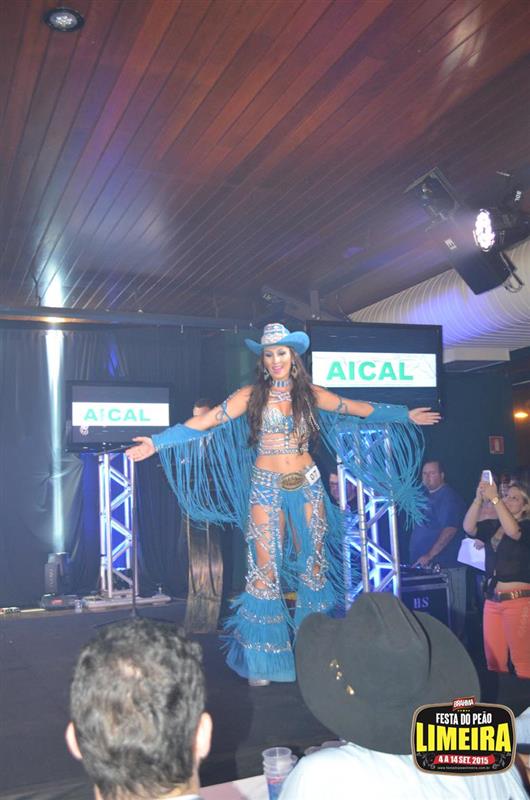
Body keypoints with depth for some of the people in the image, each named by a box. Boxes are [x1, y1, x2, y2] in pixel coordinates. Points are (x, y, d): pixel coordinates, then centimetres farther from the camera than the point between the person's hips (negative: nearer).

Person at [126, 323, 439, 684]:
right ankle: (263, 661, 8)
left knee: (314, 565, 7)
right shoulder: (251, 396, -2)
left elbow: (362, 409, 13)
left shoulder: (310, 394, 5)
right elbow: (205, 422, -8)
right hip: (266, 488, -2)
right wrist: (158, 441, -15)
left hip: (308, 486, 3)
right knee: (265, 568, -2)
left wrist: (405, 415, 16)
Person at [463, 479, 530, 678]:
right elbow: (468, 528, -7)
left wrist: (494, 498, -26)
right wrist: (479, 498, -18)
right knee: (493, 661, 9)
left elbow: (513, 531, -25)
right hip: (492, 599, 5)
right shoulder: (492, 526, 9)